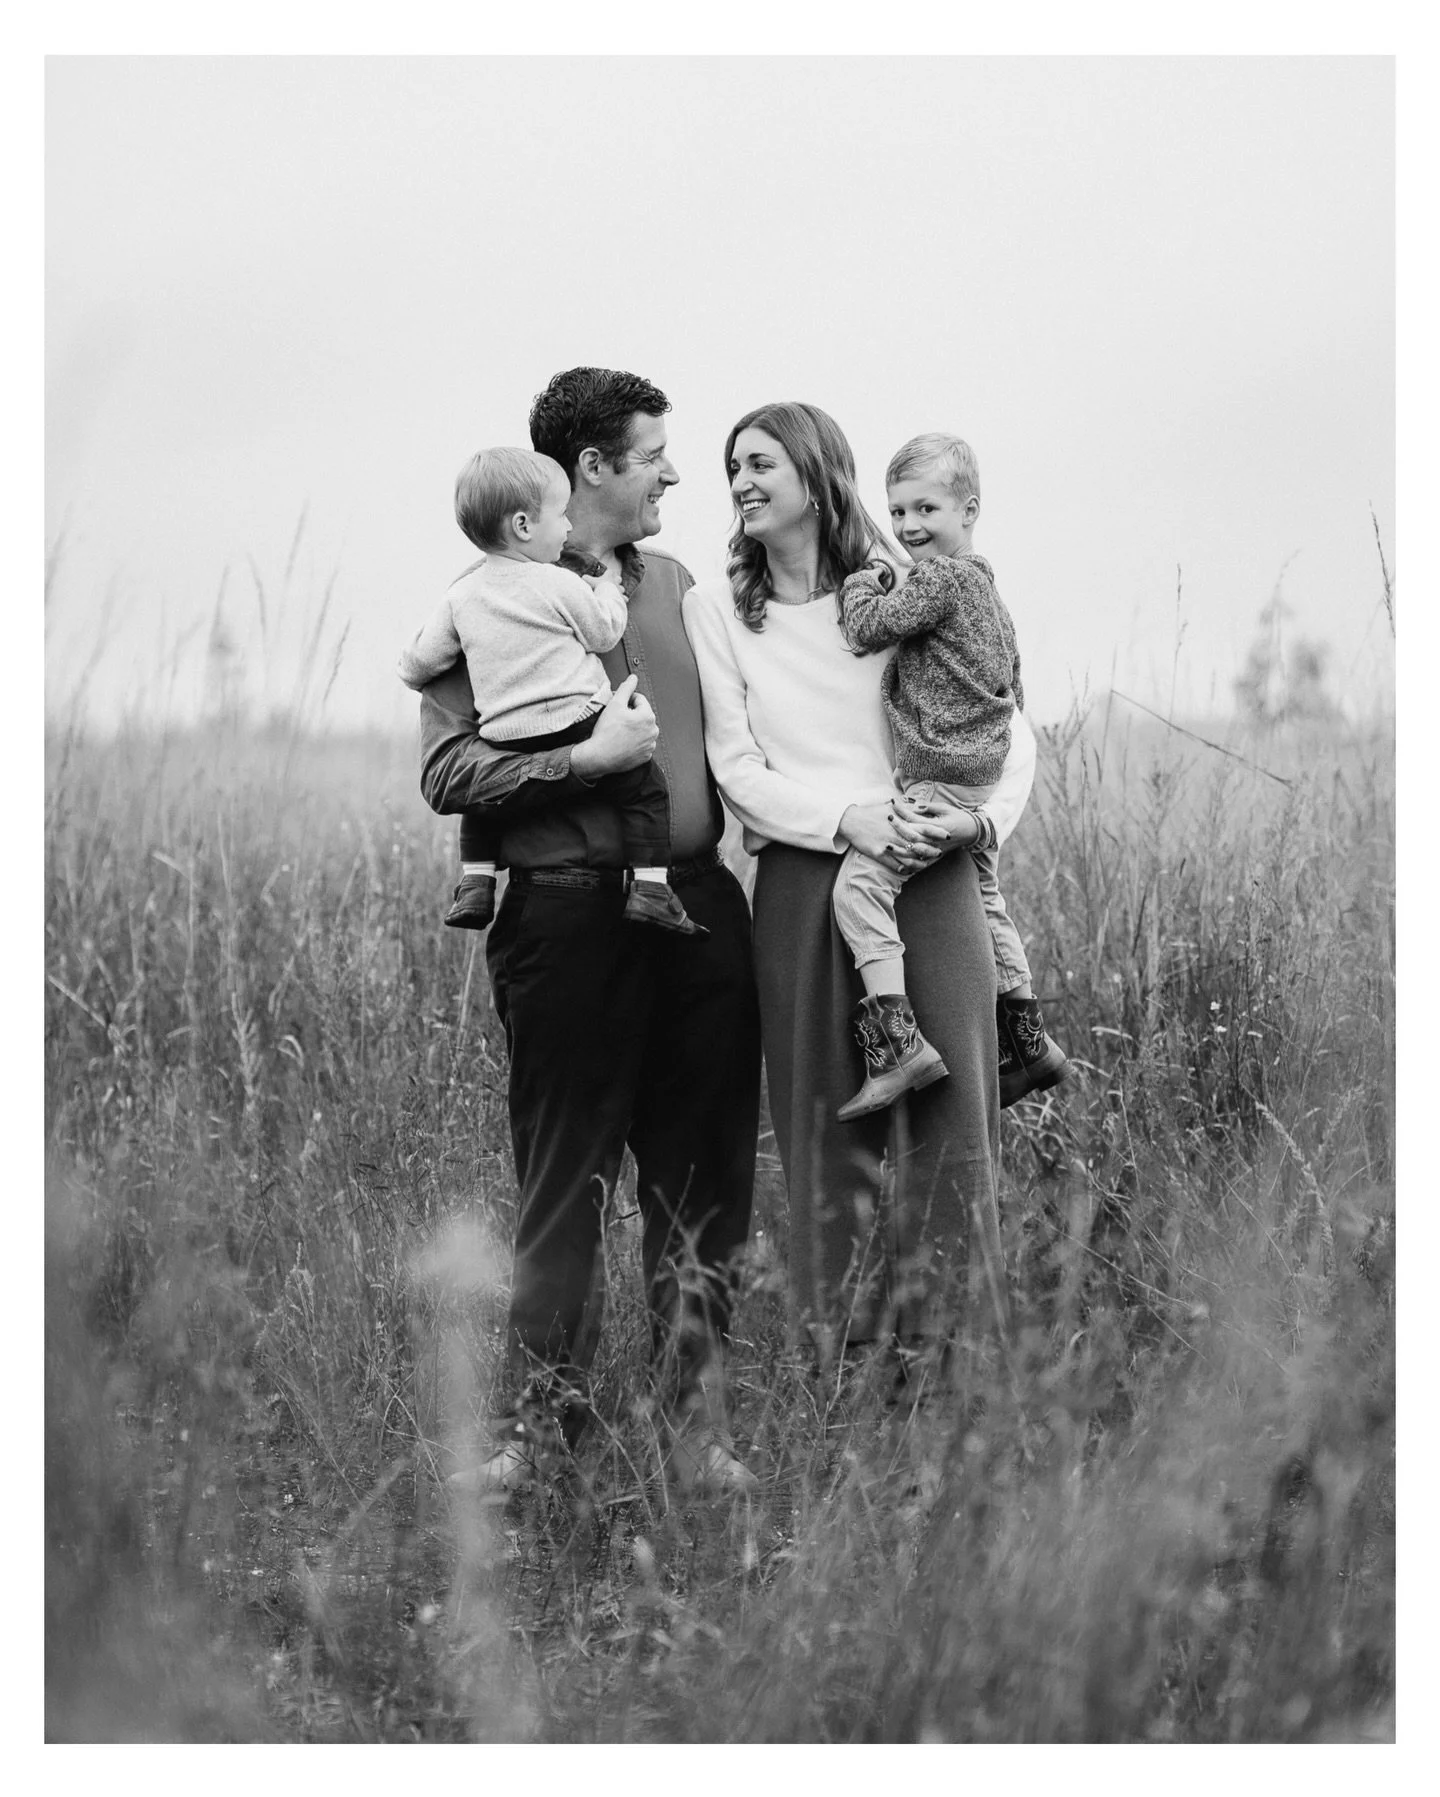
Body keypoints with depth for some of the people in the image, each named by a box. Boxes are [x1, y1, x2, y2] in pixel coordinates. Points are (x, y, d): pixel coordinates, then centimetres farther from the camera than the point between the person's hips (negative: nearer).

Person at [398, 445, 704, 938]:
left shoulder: (462, 596, 8)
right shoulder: (560, 585, -6)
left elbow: (422, 661, 12)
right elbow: (604, 632, 4)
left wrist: (411, 670, 36)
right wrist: (607, 588, 22)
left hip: (506, 741, 5)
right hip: (576, 726, -5)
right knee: (644, 786, 4)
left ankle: (474, 884, 19)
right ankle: (649, 888, -5)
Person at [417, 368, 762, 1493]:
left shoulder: (672, 583, 17)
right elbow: (447, 773, -10)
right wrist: (586, 759, -17)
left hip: (700, 904, 6)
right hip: (573, 913, -5)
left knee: (703, 1184, 6)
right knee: (567, 1178, -2)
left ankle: (700, 1422, 12)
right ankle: (537, 1420, 5)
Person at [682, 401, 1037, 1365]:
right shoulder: (715, 607, 9)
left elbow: (1010, 730, 12)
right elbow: (736, 769, 2)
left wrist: (980, 818, -8)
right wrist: (848, 819, -14)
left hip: (930, 876, 0)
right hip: (803, 881, 0)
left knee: (953, 1108, -7)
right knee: (827, 1122, -1)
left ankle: (952, 1340, 0)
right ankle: (840, 1351, 6)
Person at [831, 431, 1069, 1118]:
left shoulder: (940, 576, -13)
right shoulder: (986, 587, 19)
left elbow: (866, 628, -15)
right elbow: (1013, 691, 27)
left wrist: (863, 579, 3)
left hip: (940, 777, -11)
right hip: (983, 771, 11)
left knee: (860, 884, -19)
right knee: (983, 900, 24)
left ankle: (896, 1042, -29)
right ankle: (1028, 1042, 35)